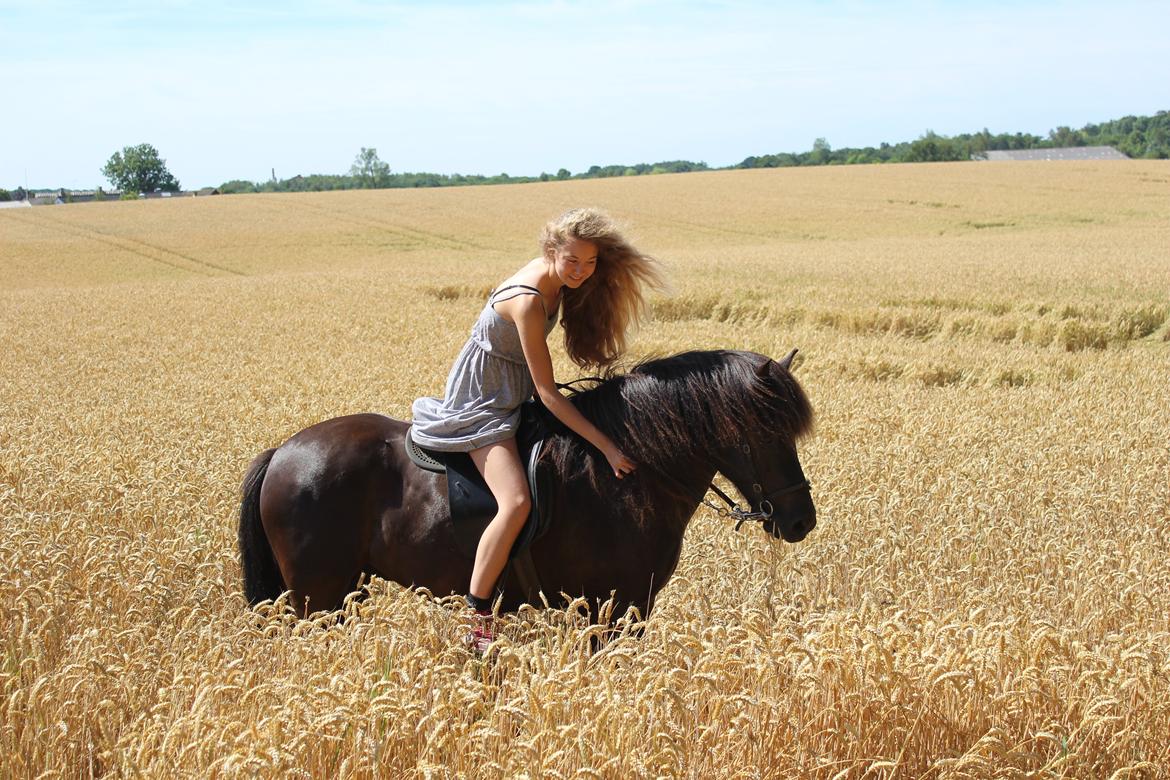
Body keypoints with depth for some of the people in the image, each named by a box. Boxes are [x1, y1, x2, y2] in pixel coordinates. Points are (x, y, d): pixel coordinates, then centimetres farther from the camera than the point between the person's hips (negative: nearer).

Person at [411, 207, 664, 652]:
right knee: (516, 503, -27)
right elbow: (547, 394, -27)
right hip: (483, 405, -10)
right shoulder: (529, 301, -30)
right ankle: (476, 619, -21)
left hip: (514, 393, 10)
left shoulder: (554, 278, -3)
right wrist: (607, 448, -27)